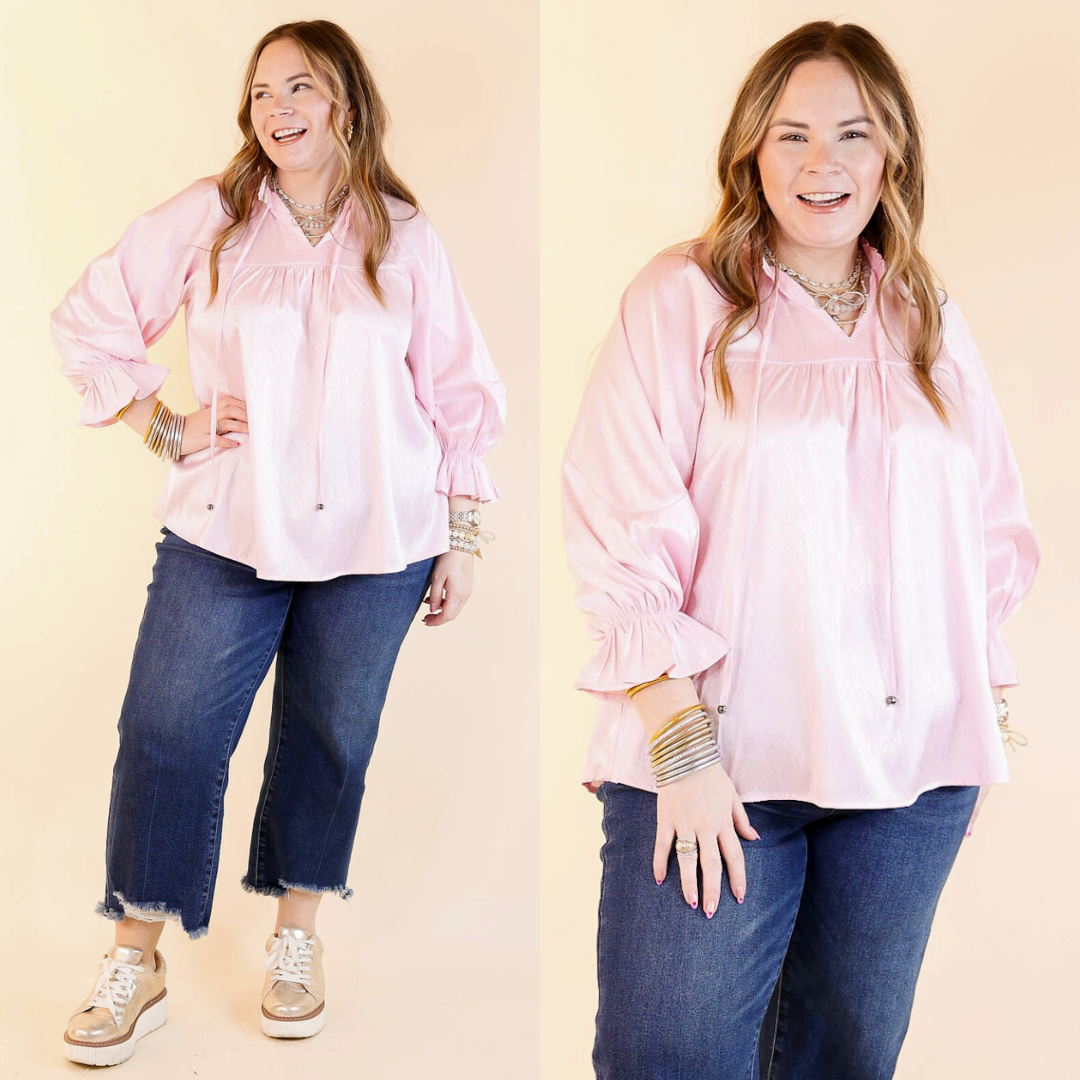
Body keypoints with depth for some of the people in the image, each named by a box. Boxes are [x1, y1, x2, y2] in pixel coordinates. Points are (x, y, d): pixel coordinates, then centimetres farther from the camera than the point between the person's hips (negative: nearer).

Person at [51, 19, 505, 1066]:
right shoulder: (208, 217, 3)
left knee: (330, 736, 9)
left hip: (373, 544, 1)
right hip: (226, 534, 0)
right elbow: (88, 317, 8)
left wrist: (462, 537, 7)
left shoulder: (406, 241, 5)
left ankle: (298, 936, 29)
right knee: (165, 732, -3)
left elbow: (458, 393, 9)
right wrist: (162, 426, -1)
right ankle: (136, 963, 13)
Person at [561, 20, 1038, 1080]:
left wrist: (984, 714, 10)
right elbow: (624, 534, -8)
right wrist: (681, 742, -15)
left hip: (912, 767, 4)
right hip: (718, 760, -4)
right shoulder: (681, 299, -1)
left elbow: (991, 530, 17)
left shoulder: (929, 322, 14)